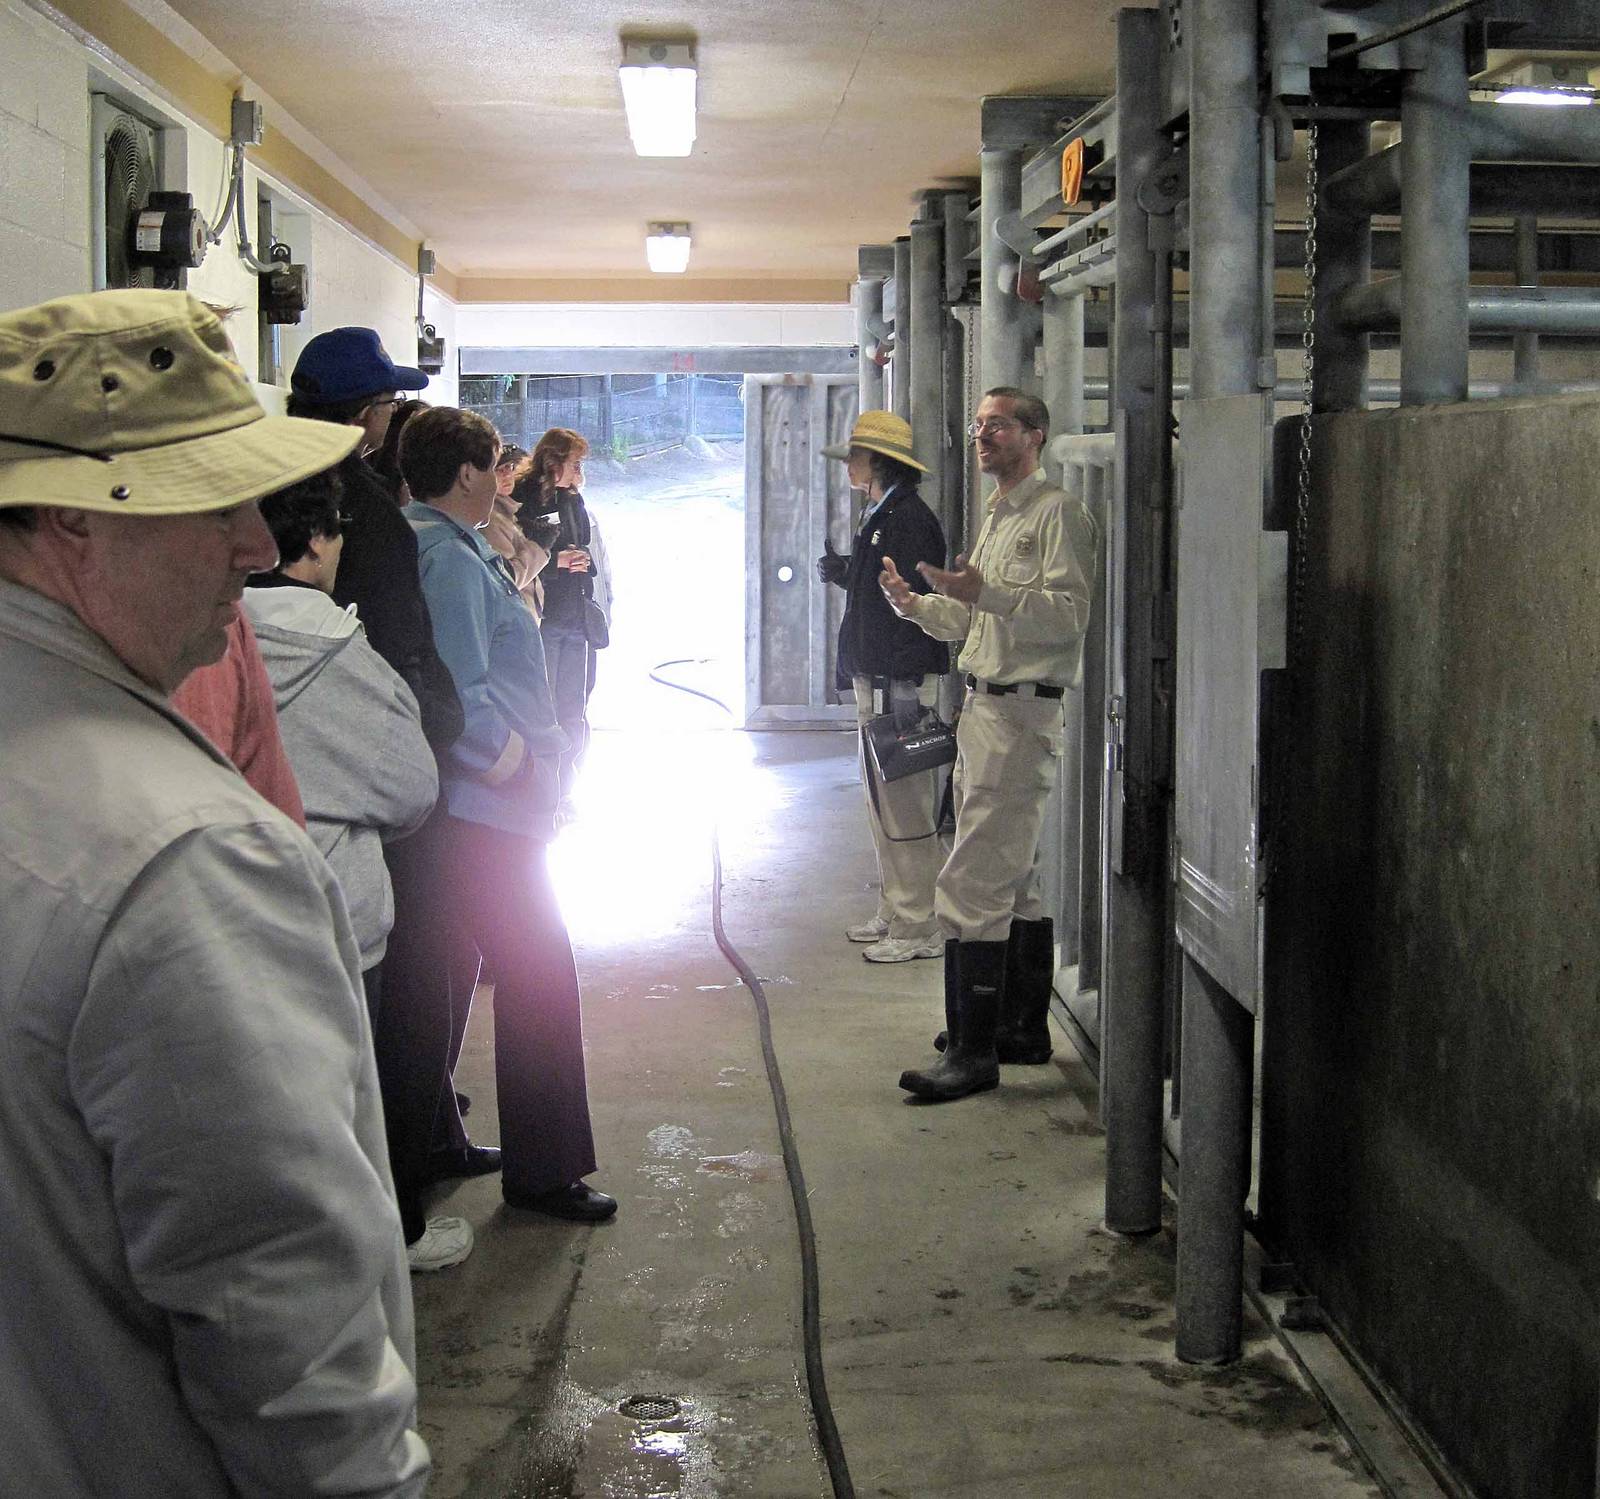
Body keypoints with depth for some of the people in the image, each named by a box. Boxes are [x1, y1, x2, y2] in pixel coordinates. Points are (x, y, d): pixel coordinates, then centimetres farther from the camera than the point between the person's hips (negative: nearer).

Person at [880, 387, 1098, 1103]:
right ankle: (1024, 1027, 24)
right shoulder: (997, 519, 22)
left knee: (972, 883, -13)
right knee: (1017, 879, 15)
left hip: (1021, 713, -10)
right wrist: (915, 603, 12)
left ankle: (973, 1050, -11)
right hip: (985, 706, 10)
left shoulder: (1057, 513, -9)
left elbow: (1068, 614, -20)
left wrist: (986, 593, -29)